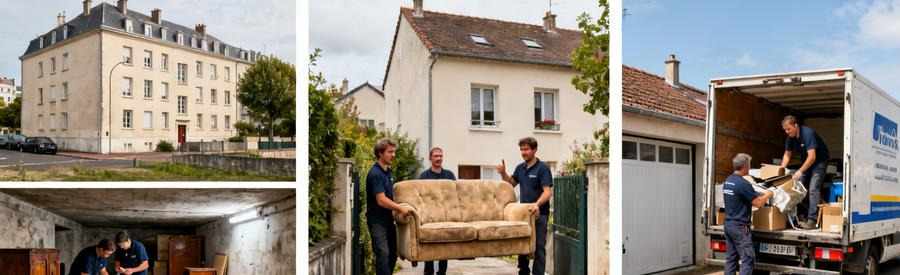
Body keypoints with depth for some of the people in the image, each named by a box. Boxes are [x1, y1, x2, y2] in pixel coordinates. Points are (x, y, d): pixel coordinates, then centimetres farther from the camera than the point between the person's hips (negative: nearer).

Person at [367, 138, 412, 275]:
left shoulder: (388, 172, 12)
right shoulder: (375, 174, -17)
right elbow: (381, 200, -24)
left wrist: (399, 209, 18)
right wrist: (401, 209, -25)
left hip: (388, 219, 9)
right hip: (377, 221, -9)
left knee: (392, 254, 13)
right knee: (383, 254, -13)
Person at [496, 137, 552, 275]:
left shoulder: (543, 168, -10)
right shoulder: (520, 168, 10)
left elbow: (548, 191, -18)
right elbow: (511, 183, 22)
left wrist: (537, 204, -35)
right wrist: (503, 173, 2)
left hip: (539, 214, -7)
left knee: (538, 247, -6)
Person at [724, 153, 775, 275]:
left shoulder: (727, 181, 10)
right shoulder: (743, 183, -17)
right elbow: (758, 203, -14)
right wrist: (768, 194, 5)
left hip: (728, 224, 9)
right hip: (739, 227, -9)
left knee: (731, 258, 10)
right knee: (748, 259, -5)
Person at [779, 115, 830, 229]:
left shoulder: (808, 133, -28)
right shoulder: (790, 137, -4)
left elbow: (812, 157, -32)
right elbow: (787, 154, 6)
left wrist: (800, 171, -34)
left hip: (819, 160, -8)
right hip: (806, 161, 8)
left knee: (813, 188, -18)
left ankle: (812, 220, -22)